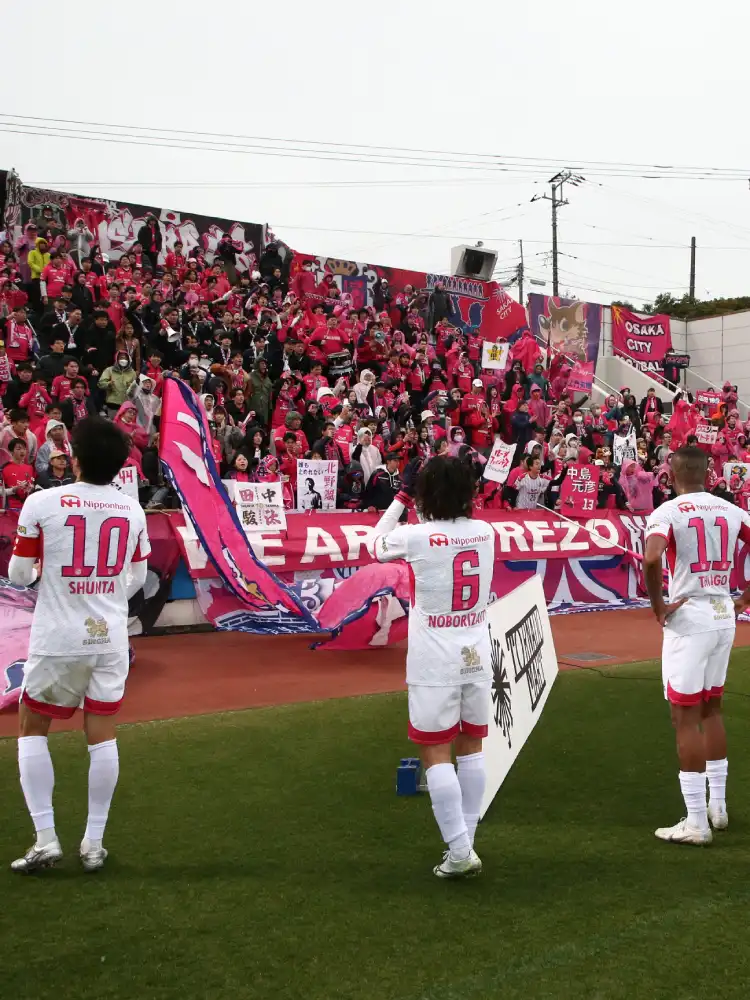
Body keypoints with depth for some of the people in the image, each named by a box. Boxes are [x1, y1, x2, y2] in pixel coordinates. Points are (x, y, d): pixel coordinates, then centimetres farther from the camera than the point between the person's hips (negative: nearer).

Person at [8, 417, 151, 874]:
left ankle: (46, 838, 10)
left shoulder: (42, 503, -10)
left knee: (32, 729, 14)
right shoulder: (133, 509, 1)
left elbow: (19, 575, -3)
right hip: (110, 637, 3)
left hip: (57, 638, -2)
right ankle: (94, 844, 15)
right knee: (103, 736, 10)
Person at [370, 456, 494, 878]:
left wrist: (402, 497, 10)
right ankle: (466, 844, 24)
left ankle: (459, 852, 1)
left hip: (435, 662, -5)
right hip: (477, 656, 5)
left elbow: (377, 546, 7)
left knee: (436, 753, 3)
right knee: (471, 747, 15)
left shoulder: (415, 536, -14)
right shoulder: (486, 532, -1)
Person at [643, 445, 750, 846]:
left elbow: (651, 559, -28)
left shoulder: (667, 512, -11)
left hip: (689, 617, -6)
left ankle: (696, 822, 4)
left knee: (685, 717, 0)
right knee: (711, 709, 21)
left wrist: (657, 604, -14)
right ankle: (718, 806, 30)